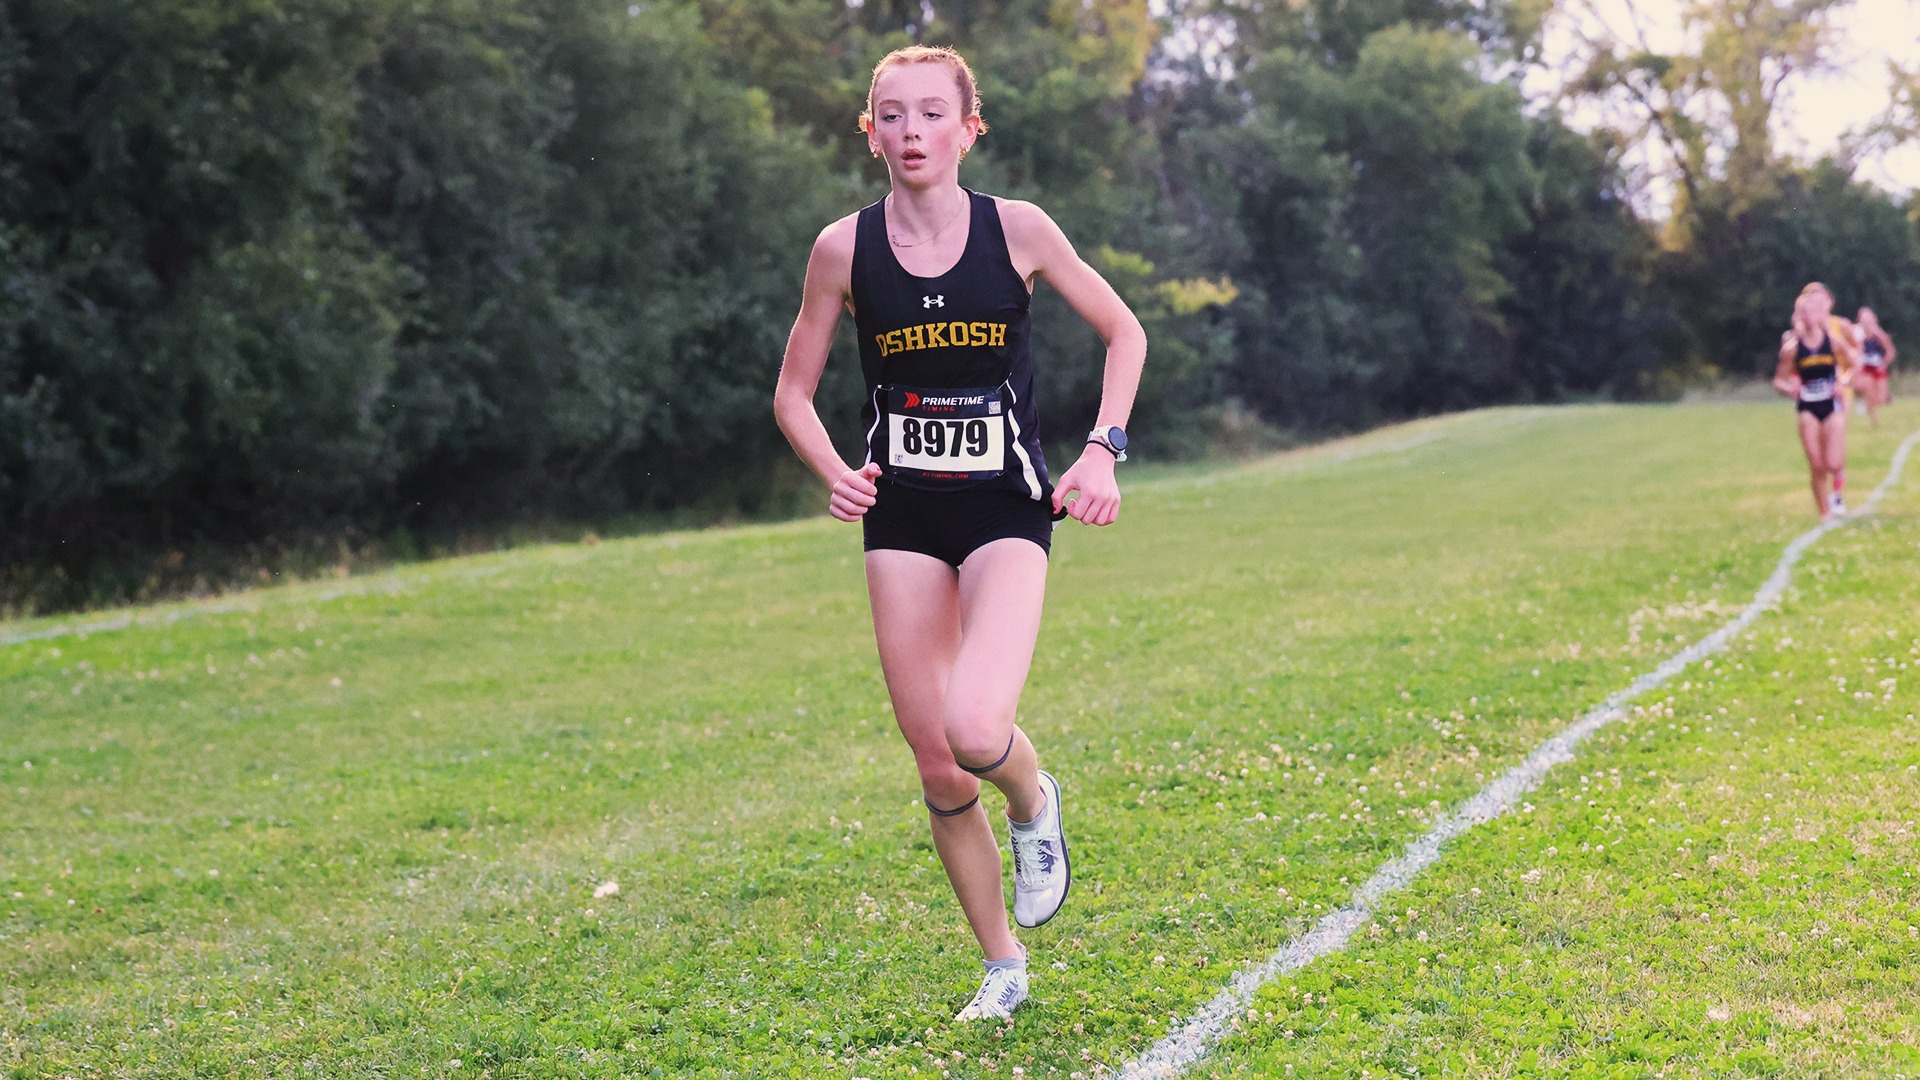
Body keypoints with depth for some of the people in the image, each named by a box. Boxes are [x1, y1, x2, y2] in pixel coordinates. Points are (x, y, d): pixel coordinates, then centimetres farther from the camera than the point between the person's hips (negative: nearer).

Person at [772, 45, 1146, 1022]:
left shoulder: (1017, 229, -6)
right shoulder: (845, 248, -3)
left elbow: (1123, 332, 7)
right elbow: (793, 393, 7)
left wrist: (1101, 452, -5)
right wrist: (834, 472, -11)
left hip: (1005, 509, -2)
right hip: (901, 516, 2)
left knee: (976, 731, -25)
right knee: (934, 764, 4)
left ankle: (1034, 800, 12)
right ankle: (1003, 966, 22)